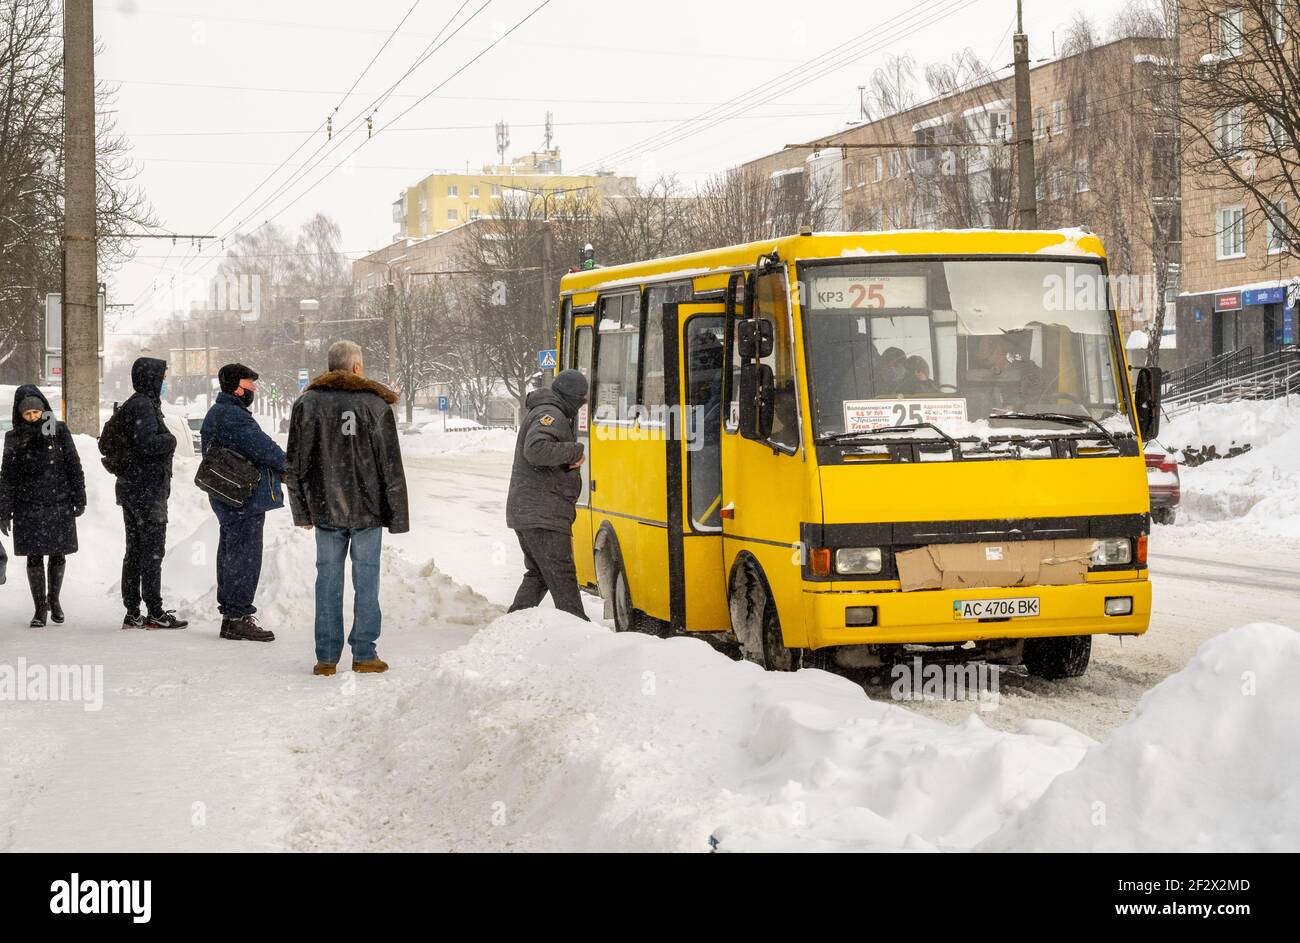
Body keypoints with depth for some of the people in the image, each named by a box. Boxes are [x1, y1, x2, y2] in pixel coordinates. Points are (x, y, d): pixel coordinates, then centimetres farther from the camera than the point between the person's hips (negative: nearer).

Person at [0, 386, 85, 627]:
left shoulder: (59, 431, 1)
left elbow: (73, 465, 4)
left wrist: (78, 499, 0)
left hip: (59, 504, 0)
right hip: (28, 507, 0)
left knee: (58, 555, 6)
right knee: (34, 557, 0)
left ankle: (53, 600, 27)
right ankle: (40, 608, 10)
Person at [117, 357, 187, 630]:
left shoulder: (133, 404, 15)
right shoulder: (144, 406, -15)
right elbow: (146, 443, -27)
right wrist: (170, 440, -9)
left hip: (131, 488, 10)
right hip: (148, 491, -10)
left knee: (135, 551, 11)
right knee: (152, 551, -4)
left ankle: (132, 613, 15)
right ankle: (155, 613, -1)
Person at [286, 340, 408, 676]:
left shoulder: (307, 403, 4)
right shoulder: (376, 405, -3)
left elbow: (294, 464, 6)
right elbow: (391, 466, -2)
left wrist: (302, 512, 14)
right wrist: (398, 516, 3)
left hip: (324, 509, 2)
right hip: (367, 509, -2)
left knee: (328, 578, 7)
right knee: (366, 577, 5)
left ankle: (326, 657, 7)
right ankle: (364, 654, 6)